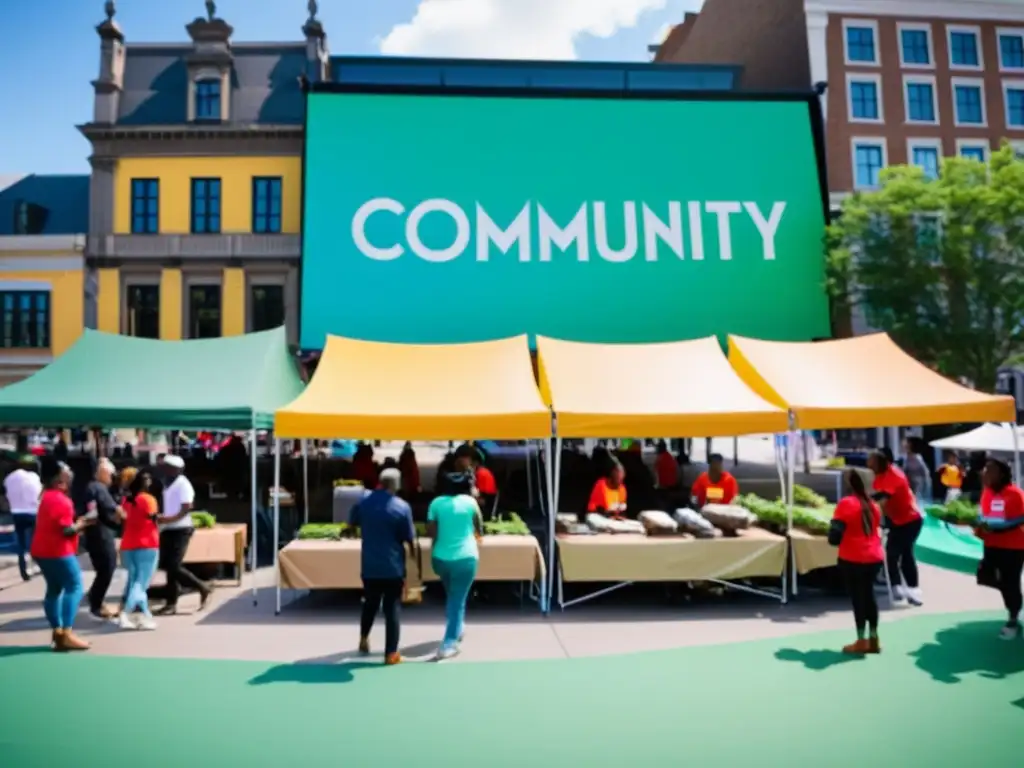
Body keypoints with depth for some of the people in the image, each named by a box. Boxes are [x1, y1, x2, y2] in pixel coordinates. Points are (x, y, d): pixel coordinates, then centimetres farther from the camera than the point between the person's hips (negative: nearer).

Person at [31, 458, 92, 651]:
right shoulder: (61, 500, -17)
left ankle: (57, 632, 18)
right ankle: (67, 633, -14)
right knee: (74, 586, -9)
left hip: (43, 550, 11)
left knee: (54, 589, 14)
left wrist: (78, 523, 10)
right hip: (58, 551, -11)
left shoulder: (48, 496, 15)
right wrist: (83, 524, -5)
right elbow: (66, 530, -22)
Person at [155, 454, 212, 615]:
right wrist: (162, 520, 6)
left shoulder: (183, 484, -13)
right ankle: (171, 603, 14)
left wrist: (169, 519, -29)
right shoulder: (168, 484, 14)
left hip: (180, 530, -9)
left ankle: (202, 589, 5)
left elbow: (186, 508, -20)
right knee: (168, 565, 8)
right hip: (168, 530, 9)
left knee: (173, 566, -10)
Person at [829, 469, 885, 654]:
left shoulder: (846, 503, -13)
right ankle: (873, 640, 21)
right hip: (875, 557, 6)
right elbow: (876, 527, 19)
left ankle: (862, 641, 6)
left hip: (853, 559, -6)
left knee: (857, 597, 1)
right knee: (869, 595, 15)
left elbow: (836, 532, -15)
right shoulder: (871, 504, 9)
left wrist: (833, 538, 4)